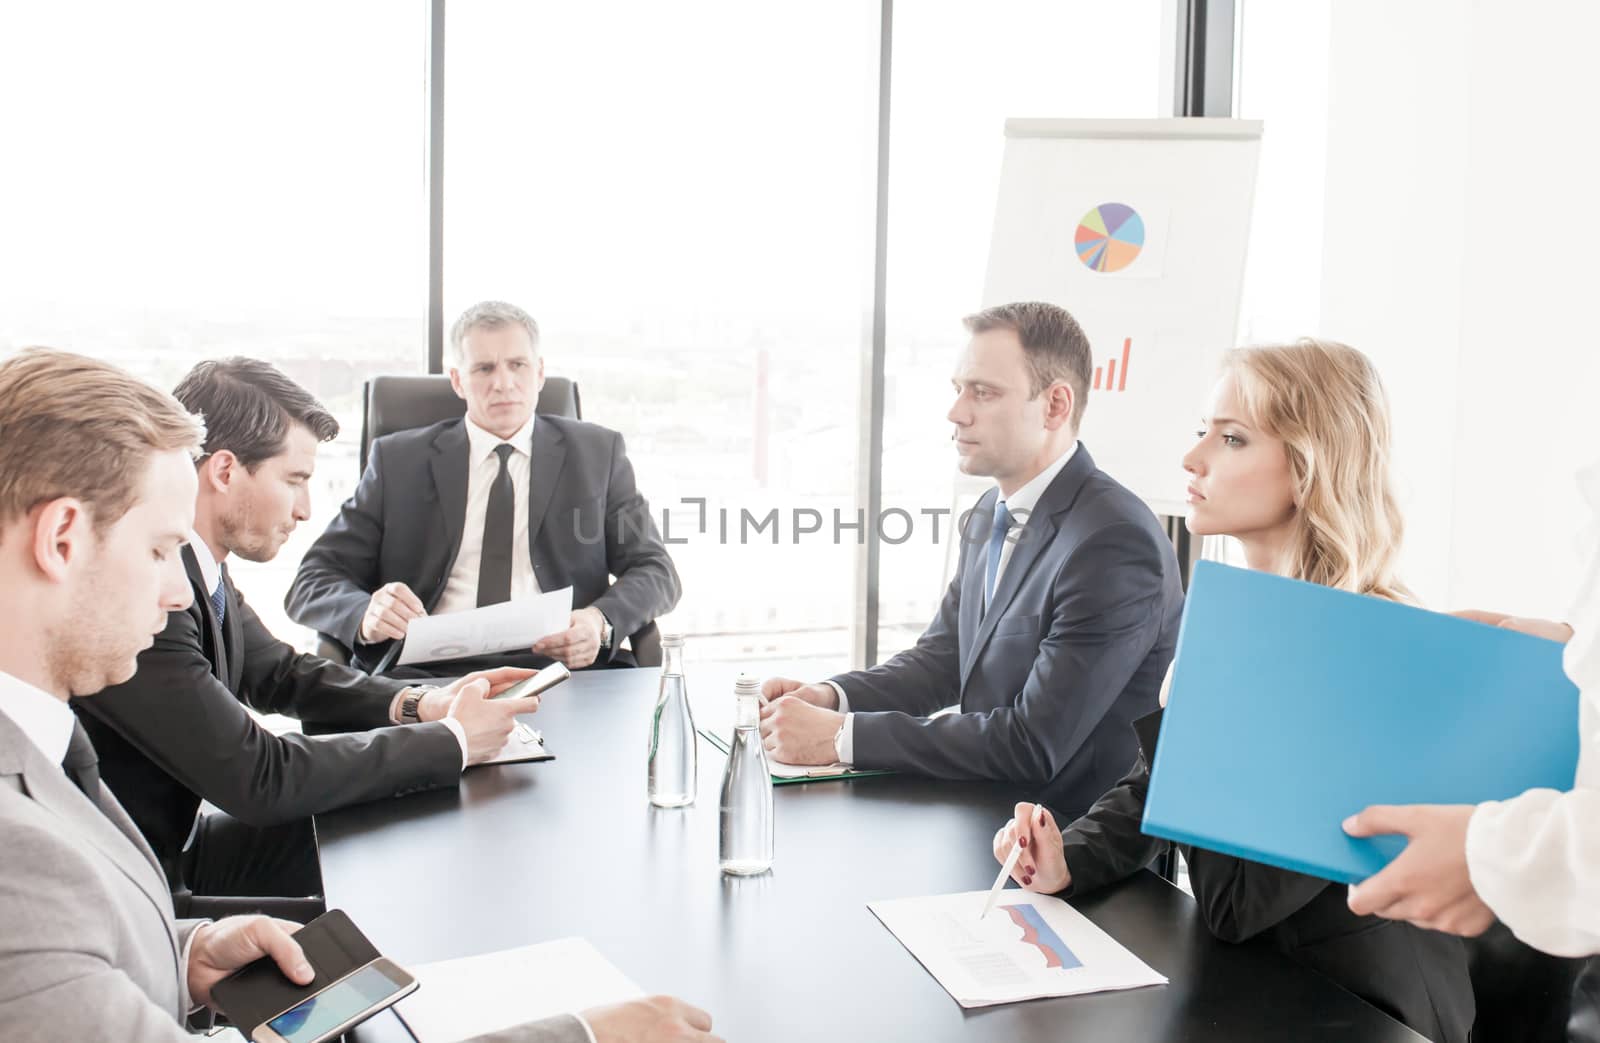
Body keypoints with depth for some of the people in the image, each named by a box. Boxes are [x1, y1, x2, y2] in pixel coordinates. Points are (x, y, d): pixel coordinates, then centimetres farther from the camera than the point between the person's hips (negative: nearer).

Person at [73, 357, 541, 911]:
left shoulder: (198, 569, -1)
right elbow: (258, 777, -27)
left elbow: (282, 673, 13)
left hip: (172, 847, 8)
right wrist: (453, 740, -19)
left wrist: (418, 703, -5)